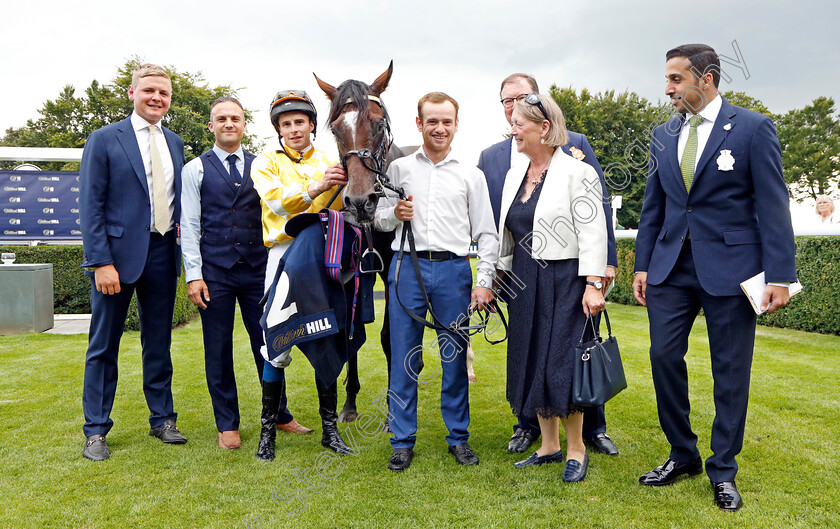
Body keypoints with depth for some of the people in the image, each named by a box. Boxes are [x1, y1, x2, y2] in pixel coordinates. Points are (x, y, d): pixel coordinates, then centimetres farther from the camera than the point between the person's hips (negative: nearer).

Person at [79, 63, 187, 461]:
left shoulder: (174, 143, 12)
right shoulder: (104, 140, -3)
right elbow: (90, 206, -8)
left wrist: (178, 224, 2)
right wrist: (101, 262, -15)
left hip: (162, 253, 5)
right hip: (118, 253, -4)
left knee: (159, 343, 13)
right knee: (104, 346, 5)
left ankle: (162, 419, 25)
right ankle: (96, 431, 17)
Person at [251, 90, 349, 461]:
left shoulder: (330, 165, 15)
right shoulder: (265, 163, 6)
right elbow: (278, 201, -13)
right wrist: (315, 188, -28)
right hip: (285, 256, -3)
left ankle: (330, 428, 16)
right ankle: (268, 430, 11)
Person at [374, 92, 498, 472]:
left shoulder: (471, 175, 10)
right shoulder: (398, 169, 12)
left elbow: (486, 233, 9)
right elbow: (378, 221, 15)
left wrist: (484, 281, -1)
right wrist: (394, 214, -7)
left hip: (453, 269, 0)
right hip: (407, 267, 0)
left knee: (456, 356, 4)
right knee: (404, 357, 2)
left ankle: (459, 437, 20)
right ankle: (403, 442, 14)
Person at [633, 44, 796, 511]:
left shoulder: (753, 128, -4)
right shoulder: (663, 135, 11)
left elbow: (772, 205, -7)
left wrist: (779, 274, -12)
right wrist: (643, 265, 9)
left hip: (729, 267, -4)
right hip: (671, 265, 4)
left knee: (730, 371, 5)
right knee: (663, 357, 2)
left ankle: (722, 470, 21)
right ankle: (682, 455, 22)